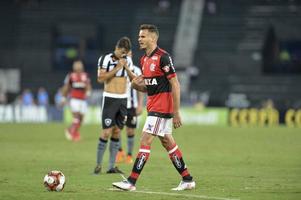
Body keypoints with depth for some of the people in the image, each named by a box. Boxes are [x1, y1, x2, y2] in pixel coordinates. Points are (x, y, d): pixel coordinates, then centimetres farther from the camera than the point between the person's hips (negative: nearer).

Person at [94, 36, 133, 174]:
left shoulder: (128, 61, 9)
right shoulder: (105, 59, -7)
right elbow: (100, 78, -17)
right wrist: (117, 68, -18)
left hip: (123, 99, 5)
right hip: (110, 99, -5)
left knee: (117, 132, 5)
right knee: (106, 133, -10)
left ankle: (111, 166, 8)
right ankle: (98, 165, -1)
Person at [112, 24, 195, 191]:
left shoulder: (163, 57, -16)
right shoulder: (144, 59, 11)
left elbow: (175, 84, -17)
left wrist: (176, 113, -19)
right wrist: (136, 84, -4)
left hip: (162, 107, -9)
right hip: (153, 106, 9)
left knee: (145, 141, -10)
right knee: (167, 142, 13)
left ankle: (131, 182, -9)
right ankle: (187, 180, 20)